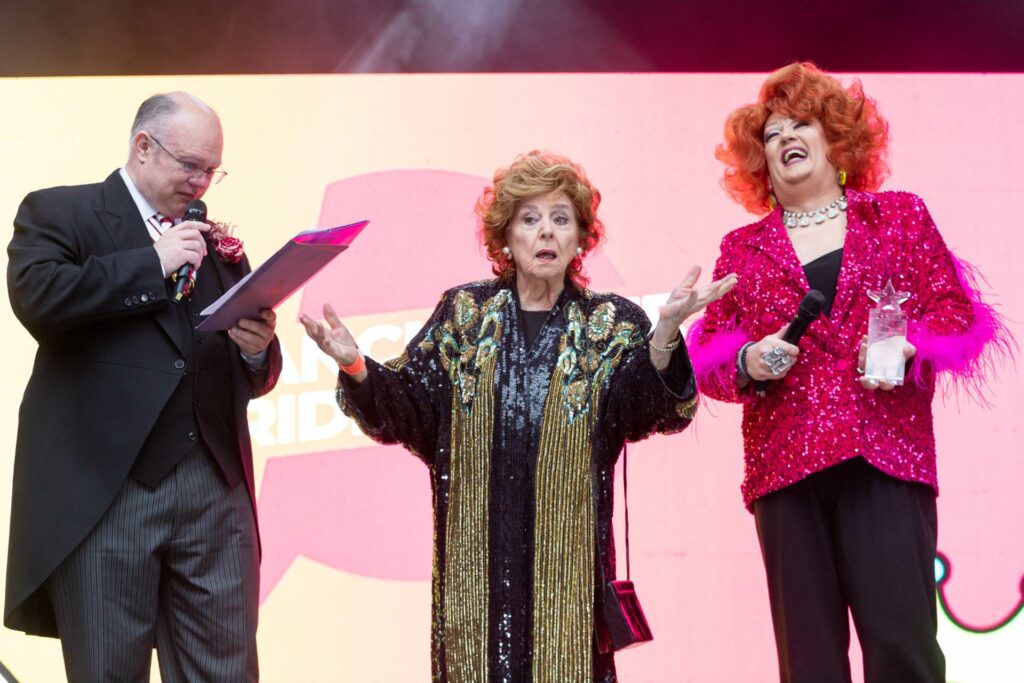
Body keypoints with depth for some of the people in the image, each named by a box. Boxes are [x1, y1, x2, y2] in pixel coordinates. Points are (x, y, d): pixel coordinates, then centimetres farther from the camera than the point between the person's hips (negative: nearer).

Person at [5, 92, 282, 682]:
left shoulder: (216, 242, 21)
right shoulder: (58, 212, 7)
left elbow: (253, 379, 21)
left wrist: (258, 349, -3)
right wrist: (154, 263, -10)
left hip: (216, 491, 4)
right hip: (105, 493, -4)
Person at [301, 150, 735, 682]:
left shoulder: (611, 324, 5)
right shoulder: (464, 314, 8)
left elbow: (654, 410, -12)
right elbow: (408, 409, 4)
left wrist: (665, 332, -30)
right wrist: (356, 368, -15)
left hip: (566, 552, -1)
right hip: (476, 552, 1)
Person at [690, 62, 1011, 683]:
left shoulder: (901, 216, 14)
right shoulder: (742, 249, 17)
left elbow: (955, 310, 8)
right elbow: (709, 353, 13)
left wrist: (910, 348, -12)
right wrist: (748, 362, -9)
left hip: (887, 450, -2)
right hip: (785, 461, 2)